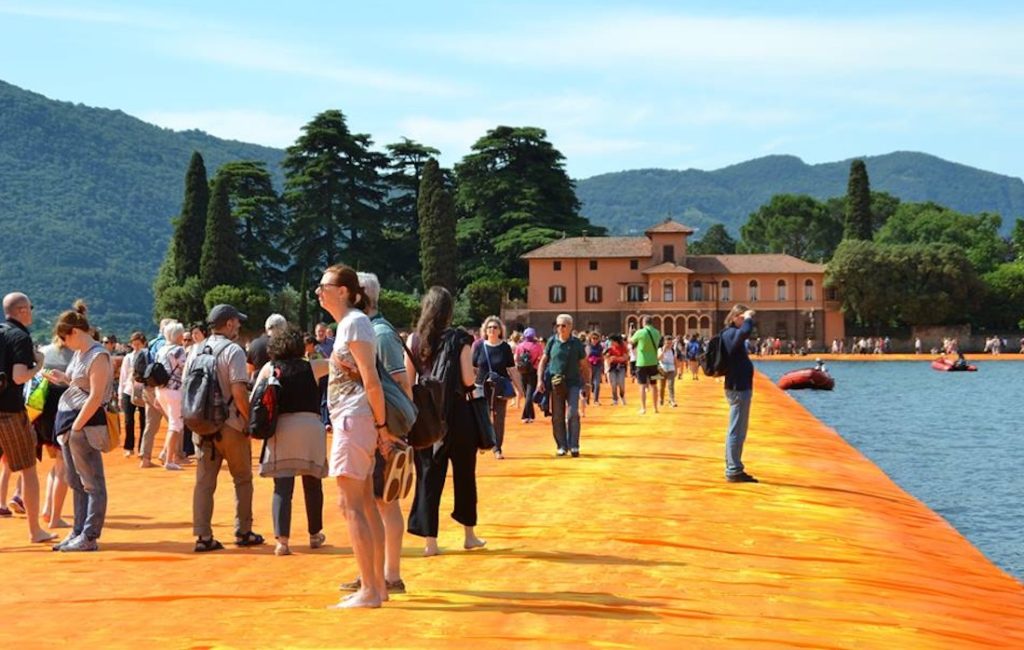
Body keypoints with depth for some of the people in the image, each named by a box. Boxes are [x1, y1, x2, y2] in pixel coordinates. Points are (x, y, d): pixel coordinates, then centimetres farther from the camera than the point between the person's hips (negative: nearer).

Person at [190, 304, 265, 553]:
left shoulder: (196, 352, 8)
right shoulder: (233, 351, -11)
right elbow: (238, 391, -19)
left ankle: (203, 536, 1)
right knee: (242, 479, 10)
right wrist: (250, 420, -11)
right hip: (230, 425, -5)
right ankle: (243, 532, 13)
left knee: (204, 481, 5)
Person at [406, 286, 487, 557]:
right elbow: (468, 380, -11)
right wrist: (469, 356, 6)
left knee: (429, 476, 6)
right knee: (464, 474, 13)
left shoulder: (414, 340, -1)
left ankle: (430, 540, 4)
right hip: (456, 415, -2)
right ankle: (469, 534, 22)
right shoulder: (459, 339, -7)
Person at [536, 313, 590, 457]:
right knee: (557, 417, 4)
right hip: (555, 384, 1)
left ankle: (574, 446, -5)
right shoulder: (552, 342, 3)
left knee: (573, 414, -11)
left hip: (573, 383, -1)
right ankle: (561, 446, 14)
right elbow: (543, 361, 8)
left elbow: (584, 365, 7)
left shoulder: (576, 343, 1)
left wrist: (586, 383, 5)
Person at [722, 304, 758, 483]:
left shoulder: (731, 333, 15)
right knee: (736, 431, -7)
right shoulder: (731, 333, -17)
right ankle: (734, 471, -5)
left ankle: (733, 468, 24)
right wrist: (748, 318, -24)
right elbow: (745, 332, -37)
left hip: (739, 387, 11)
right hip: (739, 388, -11)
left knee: (737, 431, 17)